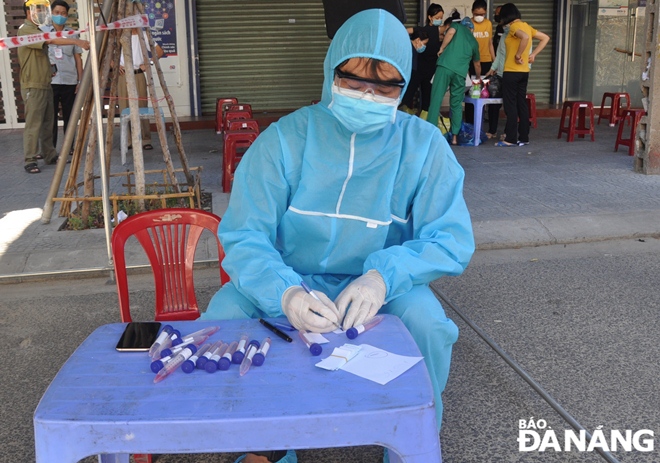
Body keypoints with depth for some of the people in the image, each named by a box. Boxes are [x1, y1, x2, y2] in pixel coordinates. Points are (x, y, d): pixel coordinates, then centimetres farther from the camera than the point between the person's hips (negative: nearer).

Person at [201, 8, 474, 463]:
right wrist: (285, 293, -38)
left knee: (427, 323, -30)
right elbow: (244, 235, -15)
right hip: (292, 282, 1)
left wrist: (384, 275, -32)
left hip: (381, 287, 0)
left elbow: (451, 237, -11)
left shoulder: (424, 146, -7)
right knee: (223, 315, -25)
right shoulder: (285, 139, -10)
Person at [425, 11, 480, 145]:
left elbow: (450, 32, -5)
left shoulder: (456, 26, 20)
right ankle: (455, 136, 10)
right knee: (457, 104, 13)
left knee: (436, 99, -5)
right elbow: (477, 64, 40)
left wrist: (441, 49, 5)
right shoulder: (474, 41, 29)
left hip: (445, 66, -3)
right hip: (460, 72, 3)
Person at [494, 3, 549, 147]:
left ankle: (511, 139, -3)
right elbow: (545, 38, 17)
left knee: (510, 105, -4)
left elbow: (525, 37, -33)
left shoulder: (514, 26, -12)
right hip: (524, 72, 8)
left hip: (512, 72, -8)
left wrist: (518, 55, -21)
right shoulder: (526, 26, 13)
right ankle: (523, 138, 13)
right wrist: (533, 54, 11)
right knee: (522, 104, 10)